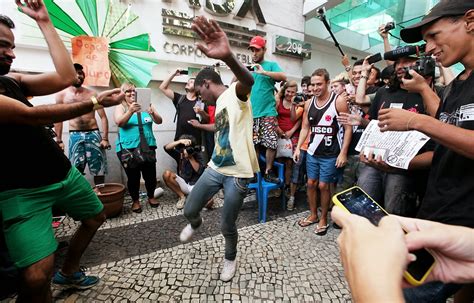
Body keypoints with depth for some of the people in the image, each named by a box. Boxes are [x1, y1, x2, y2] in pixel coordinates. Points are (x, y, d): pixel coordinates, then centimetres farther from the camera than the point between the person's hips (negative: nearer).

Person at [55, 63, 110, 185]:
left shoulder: (92, 94, 5)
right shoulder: (62, 94, 5)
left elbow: (103, 117, 2)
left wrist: (105, 138, -6)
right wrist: (59, 140, 4)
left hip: (93, 134, 0)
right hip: (75, 136, 0)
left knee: (99, 170, 2)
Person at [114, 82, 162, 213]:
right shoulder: (120, 107, 3)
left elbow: (159, 121, 0)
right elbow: (119, 122, -15)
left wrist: (152, 113, -21)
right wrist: (131, 111, -31)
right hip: (127, 148, -2)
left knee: (150, 174, 5)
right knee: (133, 176, 2)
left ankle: (151, 197, 28)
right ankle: (135, 200, 23)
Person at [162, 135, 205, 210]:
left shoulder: (198, 154, -10)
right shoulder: (179, 153, -4)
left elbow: (200, 171, -21)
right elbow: (166, 148, -22)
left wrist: (190, 157, -30)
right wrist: (180, 141, -36)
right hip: (184, 184, 4)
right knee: (167, 174, -23)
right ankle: (182, 197, -5)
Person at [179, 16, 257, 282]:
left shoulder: (235, 94, -12)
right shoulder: (219, 104, 15)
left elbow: (248, 80, -38)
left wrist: (228, 57, -57)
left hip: (238, 174, -7)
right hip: (215, 168, 8)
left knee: (227, 226, 8)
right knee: (190, 210, 14)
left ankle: (231, 258, 40)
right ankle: (195, 224, 52)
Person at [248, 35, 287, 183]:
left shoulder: (271, 65, 8)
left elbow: (283, 77, -11)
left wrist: (263, 72, -19)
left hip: (268, 112, -2)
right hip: (250, 113, 3)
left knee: (271, 143, -3)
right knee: (253, 144, 5)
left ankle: (268, 171, 13)